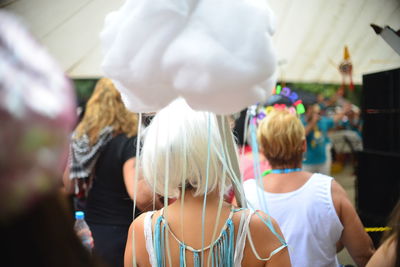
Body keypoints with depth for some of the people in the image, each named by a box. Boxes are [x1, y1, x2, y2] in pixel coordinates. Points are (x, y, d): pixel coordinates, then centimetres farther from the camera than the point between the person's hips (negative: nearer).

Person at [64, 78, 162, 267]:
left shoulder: (81, 137, 2)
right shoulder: (129, 143, -18)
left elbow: (67, 186, 9)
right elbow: (141, 196, -31)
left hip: (88, 230, 7)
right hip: (119, 236, -7)